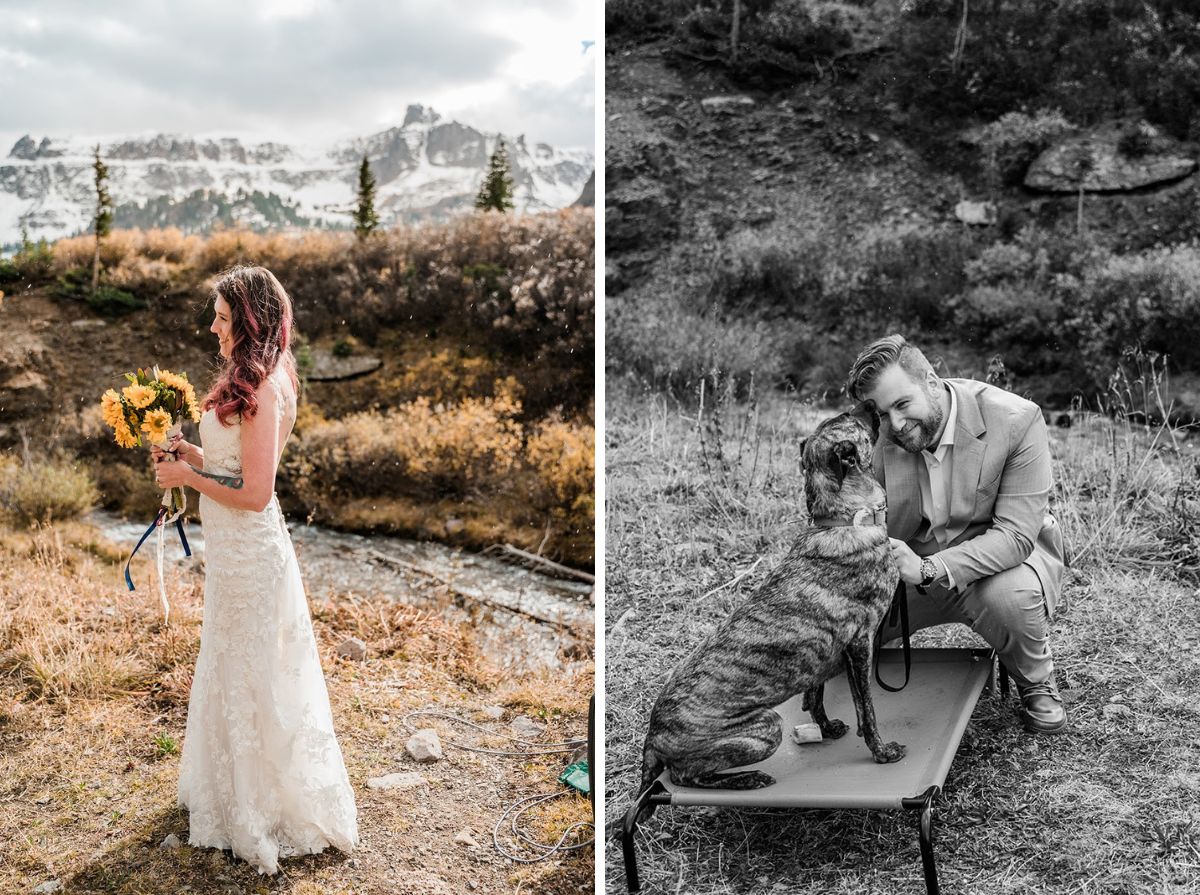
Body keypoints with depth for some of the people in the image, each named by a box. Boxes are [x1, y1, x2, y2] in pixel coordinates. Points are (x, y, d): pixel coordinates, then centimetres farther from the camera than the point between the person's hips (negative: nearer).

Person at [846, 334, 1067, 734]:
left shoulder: (1016, 420, -24)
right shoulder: (874, 435, -13)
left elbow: (1016, 534, -28)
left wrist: (929, 569, -41)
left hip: (1004, 555, -3)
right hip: (916, 568, 3)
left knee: (1011, 595, -38)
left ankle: (1035, 683, -3)